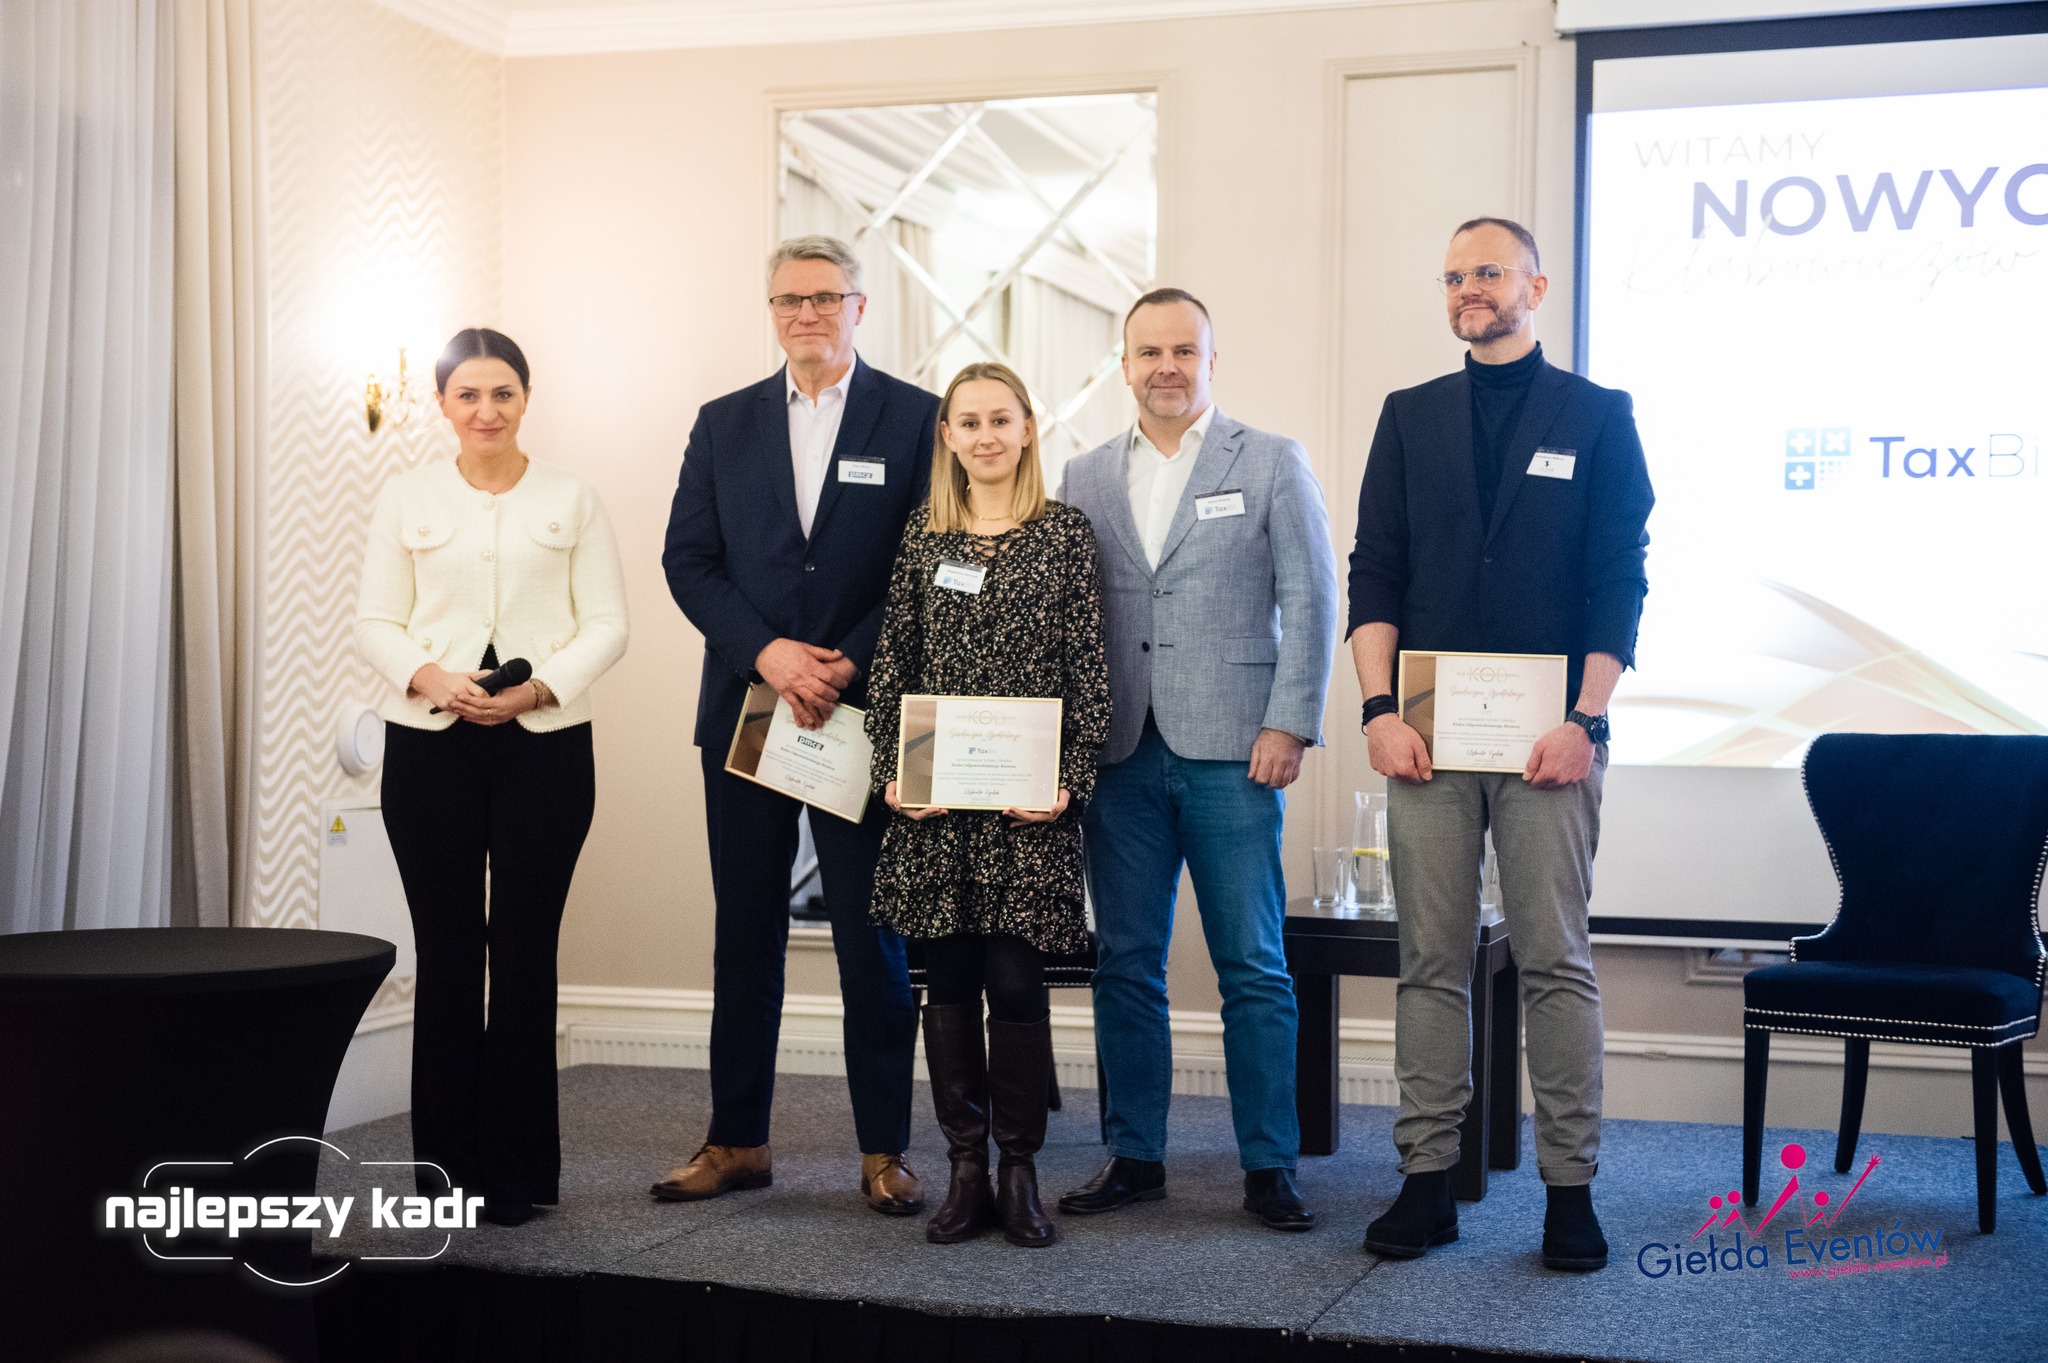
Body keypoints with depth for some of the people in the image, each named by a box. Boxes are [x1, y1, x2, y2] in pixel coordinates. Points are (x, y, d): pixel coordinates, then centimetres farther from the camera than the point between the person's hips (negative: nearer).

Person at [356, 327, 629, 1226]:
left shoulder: (571, 499, 7)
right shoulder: (406, 499, 9)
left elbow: (608, 623, 3)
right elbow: (376, 623, 6)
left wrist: (542, 685, -12)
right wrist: (429, 676, -13)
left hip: (545, 740, 0)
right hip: (429, 744, 1)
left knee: (525, 950, -1)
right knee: (446, 949, 1)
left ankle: (517, 1169, 9)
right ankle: (449, 1164, 11)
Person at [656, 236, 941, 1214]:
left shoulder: (917, 420, 2)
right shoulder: (723, 425, 11)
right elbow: (687, 559, 4)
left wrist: (850, 665, -13)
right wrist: (767, 653, -11)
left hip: (867, 712, -3)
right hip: (745, 711, 3)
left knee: (874, 939, 2)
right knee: (745, 934, 9)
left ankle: (883, 1150, 11)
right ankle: (737, 1141, 18)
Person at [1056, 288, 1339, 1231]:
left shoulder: (1272, 464, 4)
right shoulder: (1085, 479, 13)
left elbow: (1310, 602, 0)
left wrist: (1289, 726, -8)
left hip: (1231, 752, -3)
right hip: (1120, 755, 3)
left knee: (1253, 967, 0)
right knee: (1125, 963, 7)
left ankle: (1270, 1166, 9)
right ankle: (1134, 1156, 18)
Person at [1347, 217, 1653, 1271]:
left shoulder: (1597, 416, 7)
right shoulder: (1410, 416, 14)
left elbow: (1619, 582, 1)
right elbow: (1374, 572, 8)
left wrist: (1584, 721, -9)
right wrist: (1379, 708, -4)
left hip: (1546, 736, -2)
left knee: (1556, 962, 0)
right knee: (1431, 964, 4)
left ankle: (1570, 1189, 7)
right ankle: (1427, 1180, 10)